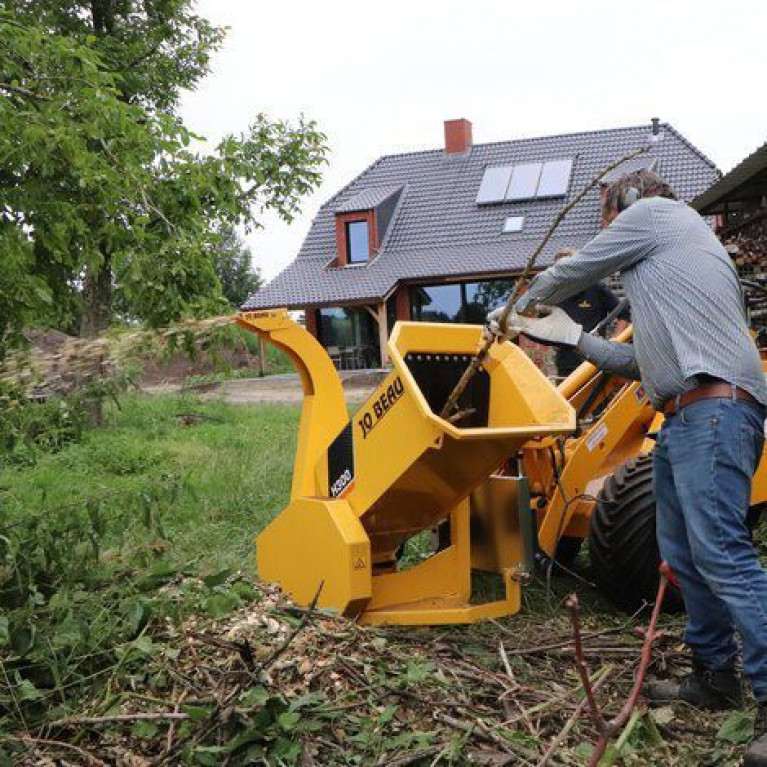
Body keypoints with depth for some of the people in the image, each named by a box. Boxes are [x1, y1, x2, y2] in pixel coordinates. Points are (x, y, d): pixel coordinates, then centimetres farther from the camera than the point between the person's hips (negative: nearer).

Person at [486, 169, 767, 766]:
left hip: (713, 409, -10)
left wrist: (519, 308, 28)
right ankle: (716, 677, 23)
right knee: (684, 554, 14)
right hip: (684, 419, 10)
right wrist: (574, 339, 27)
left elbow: (571, 271, 10)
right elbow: (647, 362, 27)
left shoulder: (653, 212, 5)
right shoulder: (671, 261, 31)